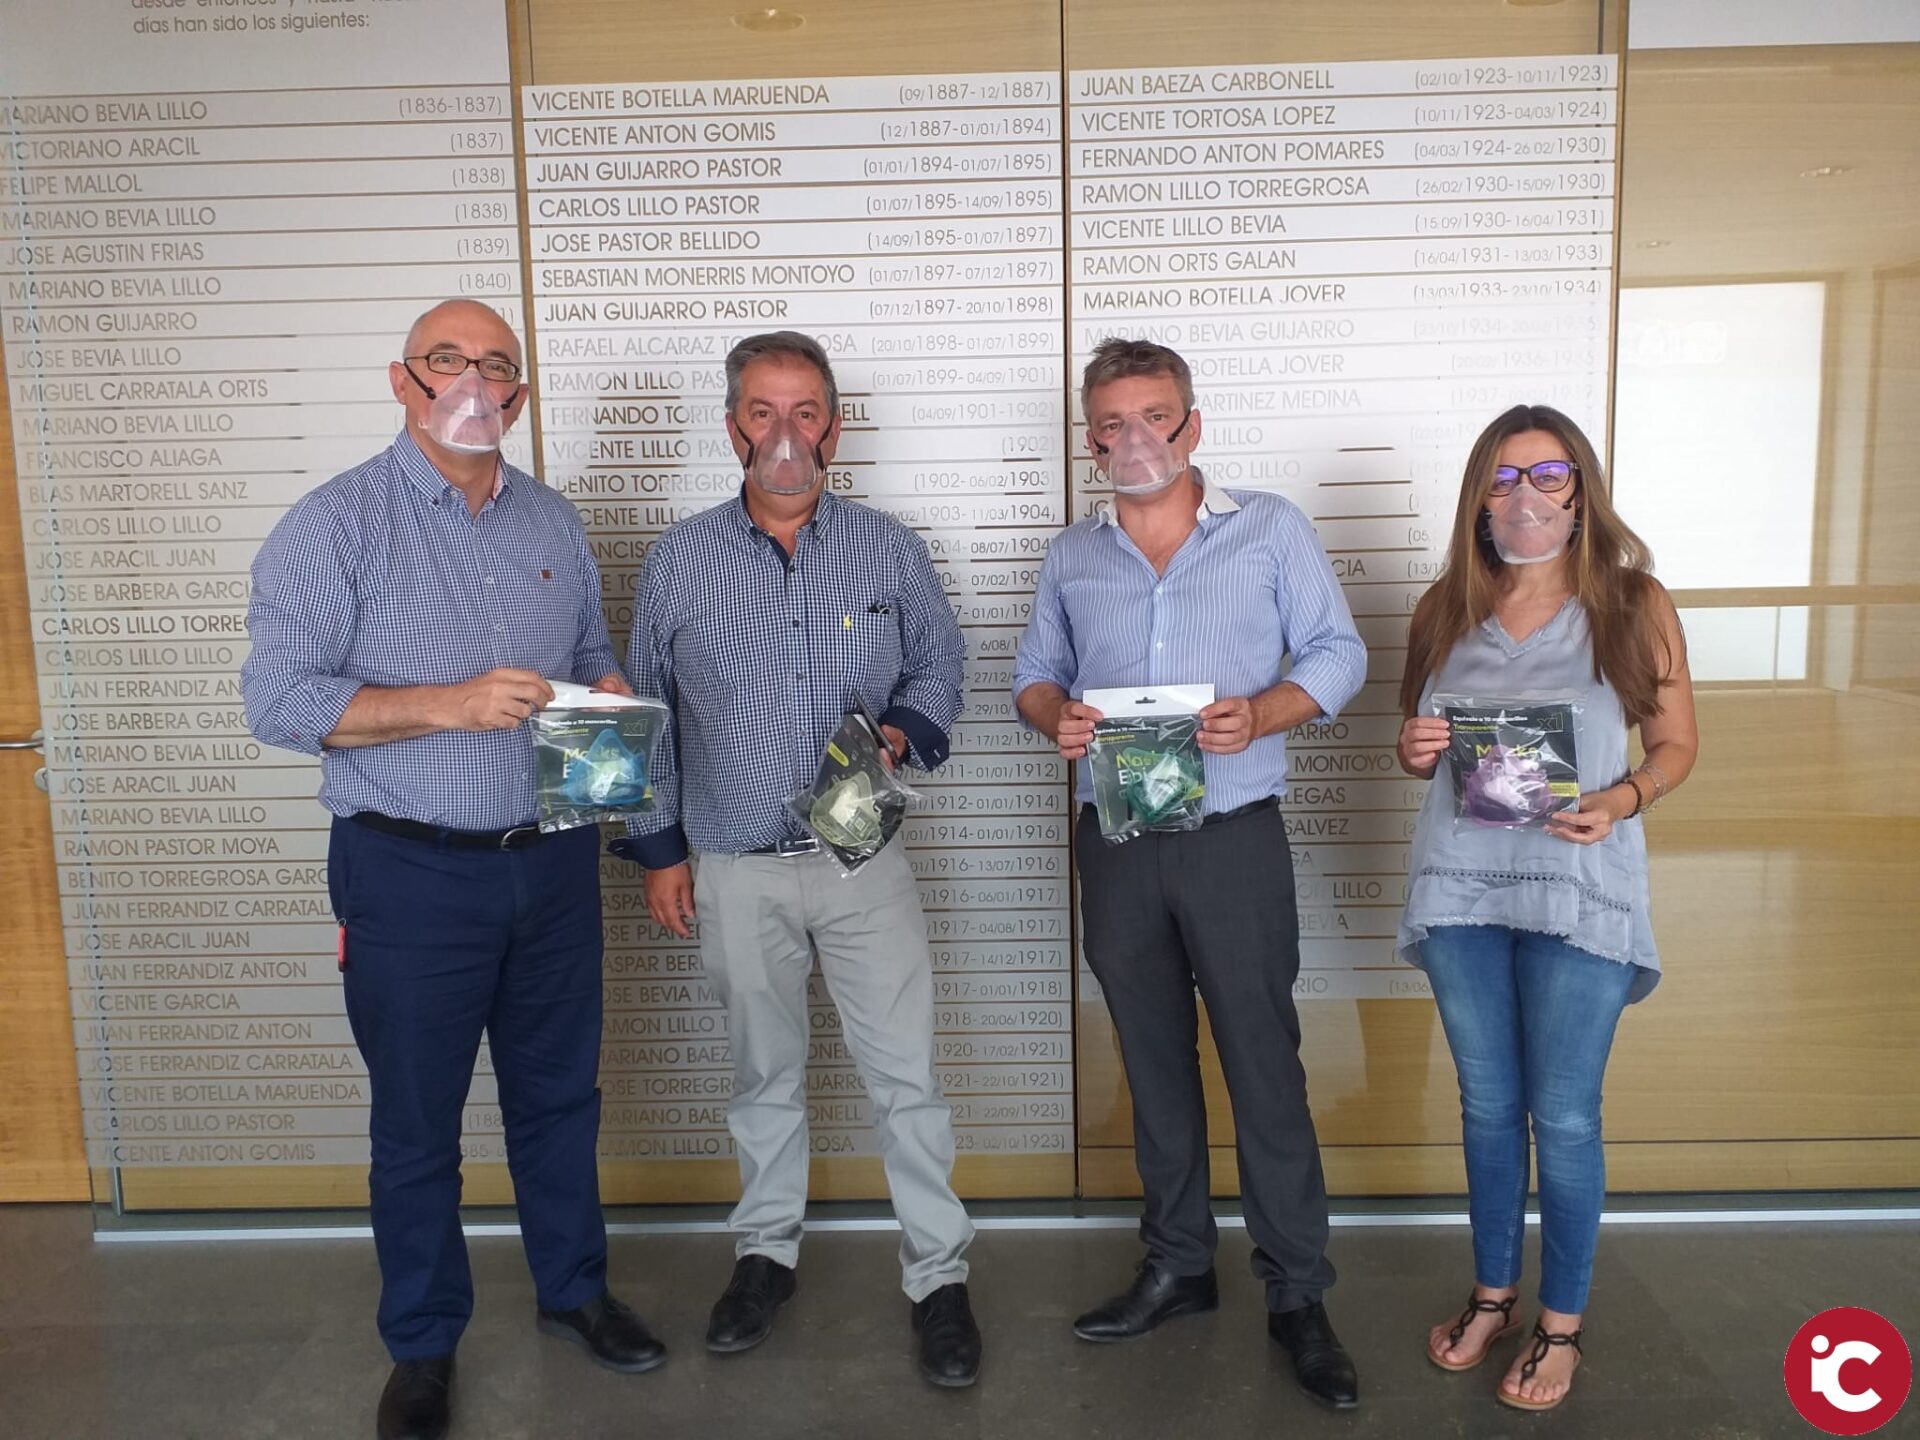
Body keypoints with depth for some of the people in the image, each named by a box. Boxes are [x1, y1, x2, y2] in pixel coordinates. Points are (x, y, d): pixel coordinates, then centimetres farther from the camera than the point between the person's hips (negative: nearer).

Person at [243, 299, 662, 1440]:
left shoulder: (554, 524, 8)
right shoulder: (336, 524, -8)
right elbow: (278, 698, -14)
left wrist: (608, 692, -5)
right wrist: (449, 705, -25)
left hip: (554, 863, 4)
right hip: (412, 874, -4)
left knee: (560, 1091, 17)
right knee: (416, 1119, 10)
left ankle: (574, 1287, 38)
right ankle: (423, 1345, 30)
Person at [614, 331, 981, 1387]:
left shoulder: (890, 550, 1)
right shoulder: (677, 562, 1)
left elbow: (939, 667, 10)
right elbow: (646, 716, 7)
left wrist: (901, 733, -11)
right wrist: (656, 847, 6)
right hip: (737, 871, 1)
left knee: (905, 1074, 2)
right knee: (764, 1072, 15)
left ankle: (938, 1275, 18)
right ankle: (766, 1252, 34)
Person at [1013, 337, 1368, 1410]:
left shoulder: (1271, 529, 0)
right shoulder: (1073, 557, 11)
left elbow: (1337, 655, -1)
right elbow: (1036, 673, 14)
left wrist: (1259, 714, -19)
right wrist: (1057, 716, -9)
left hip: (1235, 837, -3)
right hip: (1117, 846, 4)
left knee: (1266, 1067, 0)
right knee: (1155, 1064, 14)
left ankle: (1298, 1295, 15)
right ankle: (1178, 1266, 30)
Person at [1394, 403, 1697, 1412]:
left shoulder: (1634, 604, -4)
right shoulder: (1446, 610, 5)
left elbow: (1676, 743, 1)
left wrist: (1620, 800, -18)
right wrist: (1415, 753, -8)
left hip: (1578, 890, -3)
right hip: (1461, 886, 3)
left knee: (1563, 1117, 4)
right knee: (1487, 1105, 14)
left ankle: (1562, 1325, 23)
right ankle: (1492, 1294, 32)